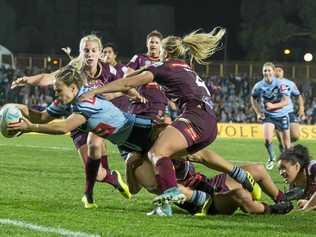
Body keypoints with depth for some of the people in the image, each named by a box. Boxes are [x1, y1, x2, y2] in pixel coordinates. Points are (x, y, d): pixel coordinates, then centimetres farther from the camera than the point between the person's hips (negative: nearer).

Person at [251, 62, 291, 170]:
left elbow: (286, 101, -20)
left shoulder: (280, 84, -17)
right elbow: (253, 99, 10)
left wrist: (273, 106, -35)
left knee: (286, 143, 5)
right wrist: (258, 113, 2)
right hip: (268, 116, 1)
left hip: (281, 115, -1)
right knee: (267, 138, -19)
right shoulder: (258, 86, -9)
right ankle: (271, 158, 7)